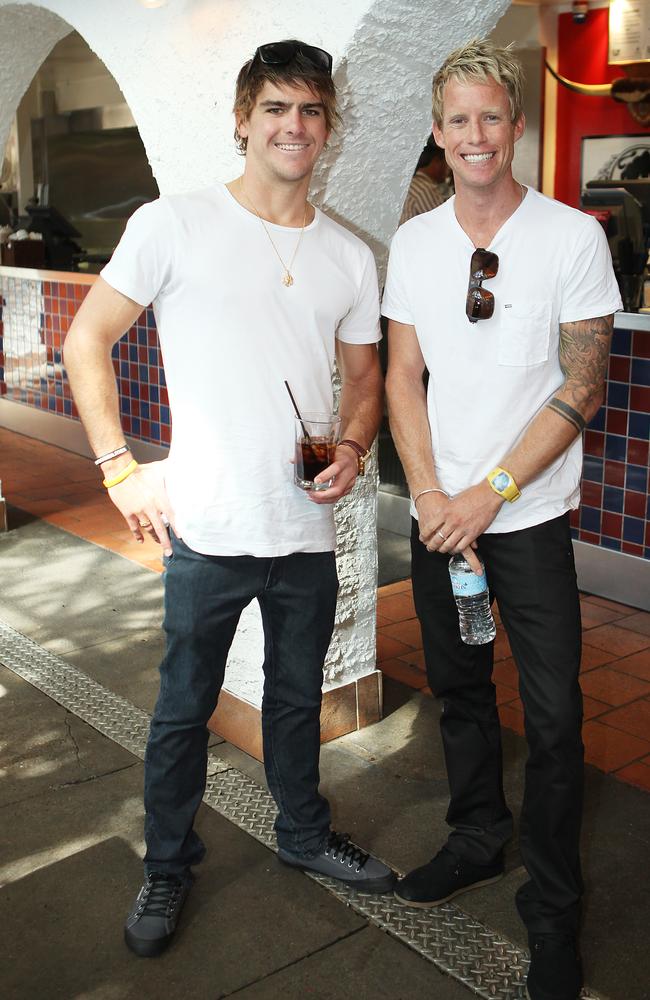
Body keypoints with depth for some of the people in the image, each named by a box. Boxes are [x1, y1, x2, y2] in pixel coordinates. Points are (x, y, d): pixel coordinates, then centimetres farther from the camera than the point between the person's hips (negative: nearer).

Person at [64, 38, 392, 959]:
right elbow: (88, 341, -2)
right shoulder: (173, 226, -6)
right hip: (207, 533, -3)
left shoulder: (349, 257, 6)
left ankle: (304, 833, 43)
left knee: (298, 698, 21)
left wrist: (353, 448, -5)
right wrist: (119, 466, -9)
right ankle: (168, 867, 33)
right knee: (185, 710, 11)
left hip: (309, 532, 4)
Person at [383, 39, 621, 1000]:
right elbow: (403, 378, 5)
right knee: (460, 687, 17)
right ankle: (478, 839, 38)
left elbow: (581, 390, -10)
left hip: (531, 519, -4)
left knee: (553, 717, -1)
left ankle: (552, 906, 16)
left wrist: (488, 495, -14)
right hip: (438, 513, 4)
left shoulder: (574, 236, -8)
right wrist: (431, 495, -8)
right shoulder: (414, 242, 4)